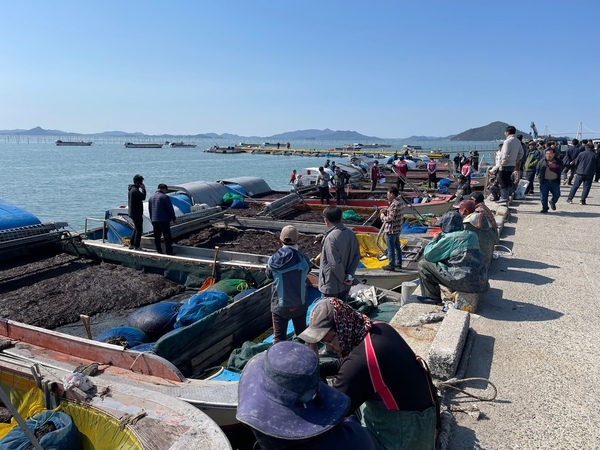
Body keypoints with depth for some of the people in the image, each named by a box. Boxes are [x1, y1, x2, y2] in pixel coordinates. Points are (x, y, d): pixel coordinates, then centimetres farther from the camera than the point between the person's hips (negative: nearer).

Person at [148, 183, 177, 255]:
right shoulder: (165, 197, -10)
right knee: (167, 236, -3)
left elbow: (149, 209, 20)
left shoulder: (151, 197, 13)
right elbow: (170, 209, -10)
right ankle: (169, 251, -4)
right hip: (164, 220, -7)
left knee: (157, 236, 12)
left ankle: (159, 250, 15)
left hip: (154, 220, 7)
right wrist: (174, 218, 0)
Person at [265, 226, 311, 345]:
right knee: (302, 335, 19)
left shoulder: (273, 259, -12)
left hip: (280, 305, -1)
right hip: (299, 304, 1)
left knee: (279, 338, 9)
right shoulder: (303, 259, -13)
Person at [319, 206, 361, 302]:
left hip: (331, 286, -7)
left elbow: (335, 264, -27)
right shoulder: (351, 233, -2)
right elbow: (357, 256, 3)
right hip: (345, 284, 7)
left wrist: (343, 278, -12)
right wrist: (350, 275, -1)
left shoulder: (331, 238, -26)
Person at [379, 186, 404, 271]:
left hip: (391, 230, -10)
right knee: (397, 246, 19)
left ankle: (391, 265, 12)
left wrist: (383, 217, -10)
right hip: (398, 228, 10)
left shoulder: (394, 204, -24)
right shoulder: (400, 201, 6)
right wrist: (386, 211, 5)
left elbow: (391, 218, -27)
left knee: (390, 248, 2)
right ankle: (398, 263, 31)